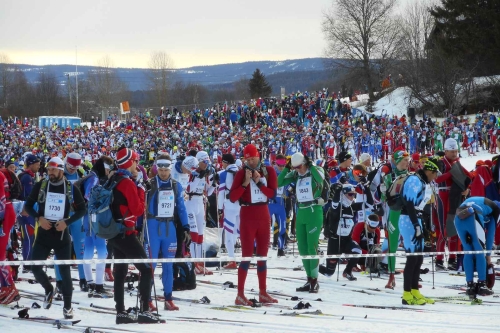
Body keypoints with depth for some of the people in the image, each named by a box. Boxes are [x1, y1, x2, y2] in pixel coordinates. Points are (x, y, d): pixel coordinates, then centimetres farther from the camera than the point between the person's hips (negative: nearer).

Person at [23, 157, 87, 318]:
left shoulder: (71, 189, -4)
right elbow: (28, 205, 5)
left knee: (64, 270, -2)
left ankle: (67, 306, 9)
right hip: (43, 234, 2)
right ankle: (49, 289, 28)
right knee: (35, 266, -1)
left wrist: (67, 222, -11)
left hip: (62, 234, -2)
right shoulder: (40, 186, -1)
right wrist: (38, 218, -12)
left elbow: (82, 210, 3)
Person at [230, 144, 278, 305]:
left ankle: (262, 293, 16)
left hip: (263, 216, 4)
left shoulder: (268, 171, 3)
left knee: (262, 255, 10)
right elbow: (232, 198, -12)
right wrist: (245, 183, -20)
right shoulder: (241, 173, -5)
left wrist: (259, 182, -17)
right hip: (247, 216, -4)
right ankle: (240, 295, -7)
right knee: (247, 255, -7)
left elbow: (272, 193, -7)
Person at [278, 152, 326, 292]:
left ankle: (315, 281, 0)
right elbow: (279, 182, -1)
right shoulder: (295, 174, 7)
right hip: (301, 213, 7)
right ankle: (309, 280, 17)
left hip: (314, 212, -7)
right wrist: (287, 168, -9)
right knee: (302, 249, 8)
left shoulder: (316, 171, -7)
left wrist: (310, 165, -24)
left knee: (312, 247, -8)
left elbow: (320, 178, -30)